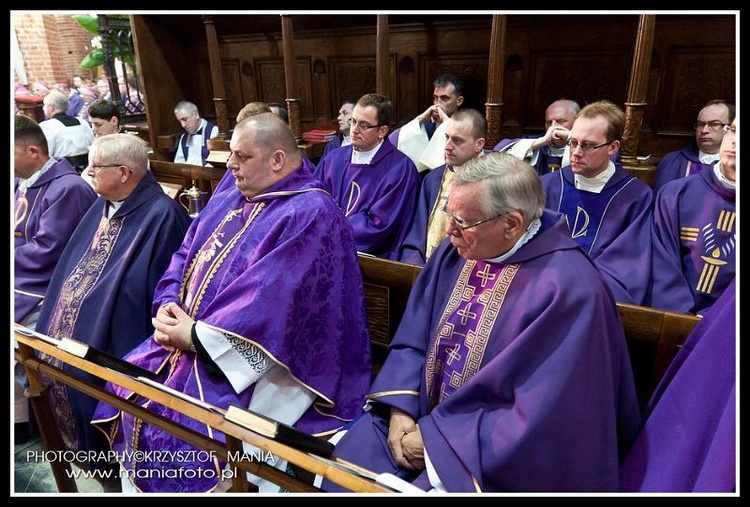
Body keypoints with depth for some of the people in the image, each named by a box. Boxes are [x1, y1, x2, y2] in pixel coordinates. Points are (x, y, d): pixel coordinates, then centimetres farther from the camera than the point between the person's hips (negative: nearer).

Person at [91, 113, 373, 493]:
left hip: (261, 357, -8)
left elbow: (272, 298, -25)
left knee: (182, 425, -21)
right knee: (127, 385, 4)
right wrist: (169, 305, -6)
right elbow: (185, 256, 13)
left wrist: (198, 334, -20)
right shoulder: (230, 201, 12)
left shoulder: (310, 215, -17)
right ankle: (138, 483, 24)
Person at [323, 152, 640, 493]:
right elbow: (413, 339, 4)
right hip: (423, 418, 6)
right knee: (344, 459, -5)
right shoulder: (456, 252, -3)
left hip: (493, 453, -5)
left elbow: (538, 418, -22)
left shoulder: (566, 289, -23)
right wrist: (400, 410, -10)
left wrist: (436, 437, -17)